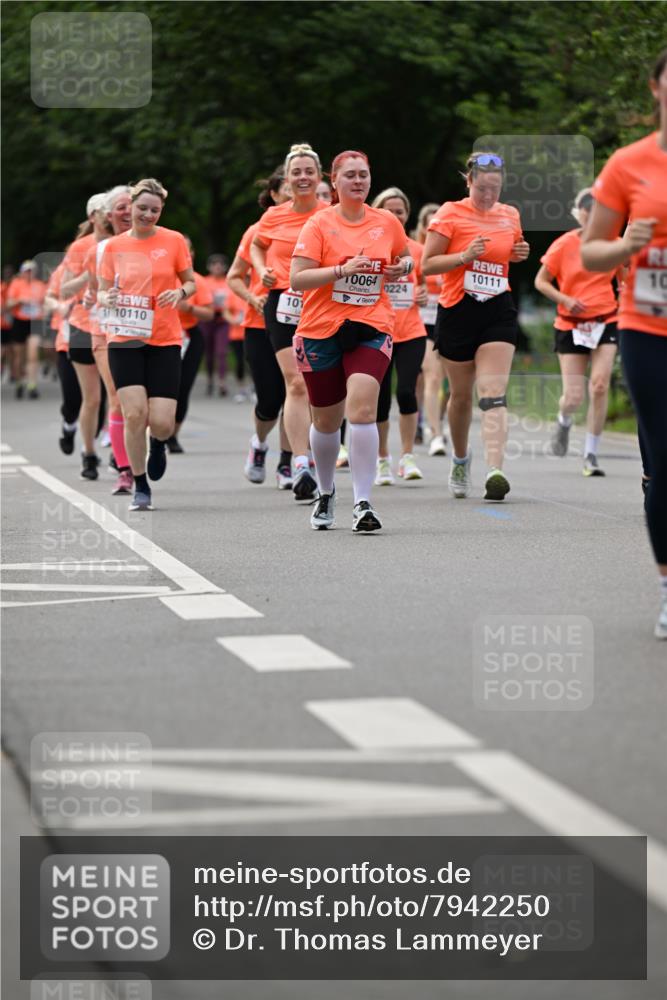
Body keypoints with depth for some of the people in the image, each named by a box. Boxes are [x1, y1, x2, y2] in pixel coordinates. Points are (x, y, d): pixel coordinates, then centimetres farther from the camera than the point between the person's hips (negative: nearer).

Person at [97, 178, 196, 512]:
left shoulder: (173, 241, 2)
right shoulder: (114, 246, 5)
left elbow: (191, 282, 9)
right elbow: (102, 291, 10)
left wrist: (180, 292, -14)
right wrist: (107, 299, -14)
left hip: (164, 340, 0)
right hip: (124, 340, 1)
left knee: (161, 422, -8)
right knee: (134, 413, -13)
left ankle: (158, 444, 31)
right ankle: (140, 488, 4)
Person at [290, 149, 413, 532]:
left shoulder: (387, 222, 6)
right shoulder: (319, 224, -3)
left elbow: (406, 259, 25)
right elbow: (297, 279, -10)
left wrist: (404, 266, 2)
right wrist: (342, 270, -21)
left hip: (371, 328, 0)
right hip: (322, 329, 0)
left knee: (362, 408, -20)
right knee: (327, 420, 11)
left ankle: (364, 503, -18)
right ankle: (326, 492, 37)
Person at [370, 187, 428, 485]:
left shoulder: (416, 249, 7)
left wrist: (424, 295, -1)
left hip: (411, 333, 1)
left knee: (406, 392, -13)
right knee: (380, 397, 3)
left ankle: (408, 457, 0)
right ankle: (383, 460, 19)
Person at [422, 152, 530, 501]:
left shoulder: (510, 216, 10)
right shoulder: (450, 213, -3)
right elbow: (426, 265, -5)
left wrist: (519, 255, 5)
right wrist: (464, 256, -19)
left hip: (498, 312, 2)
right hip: (457, 312, -2)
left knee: (493, 392, -14)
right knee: (461, 394, 11)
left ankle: (495, 470, -26)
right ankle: (460, 458, 36)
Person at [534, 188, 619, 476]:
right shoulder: (564, 245, -5)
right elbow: (541, 281, 0)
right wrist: (566, 300, -14)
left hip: (605, 323, 1)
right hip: (571, 325, -1)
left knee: (600, 386, -13)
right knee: (573, 396, -3)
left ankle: (590, 455, -2)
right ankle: (564, 422, 35)